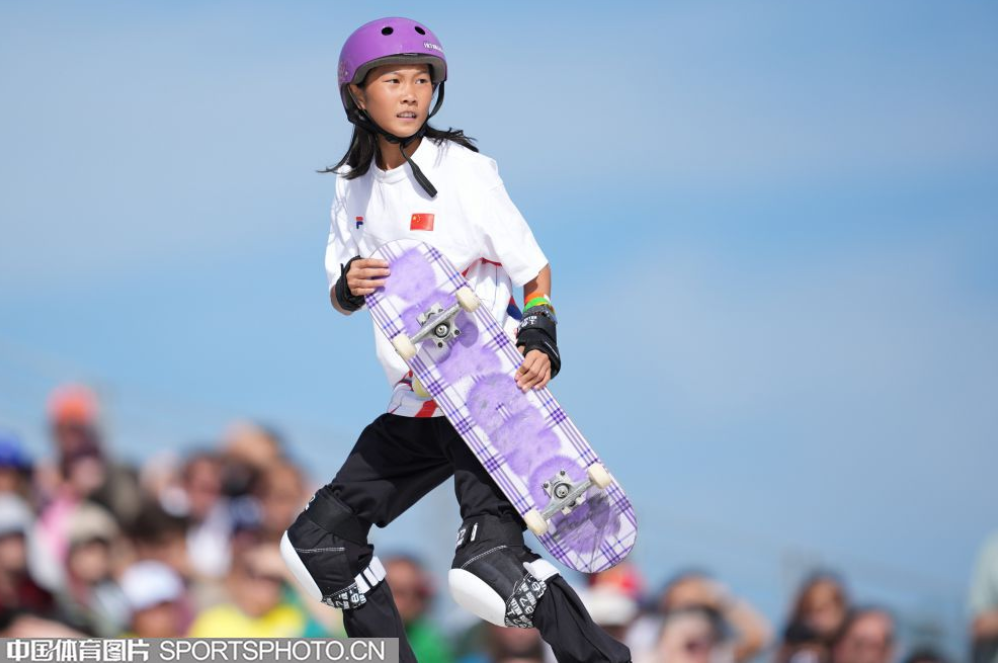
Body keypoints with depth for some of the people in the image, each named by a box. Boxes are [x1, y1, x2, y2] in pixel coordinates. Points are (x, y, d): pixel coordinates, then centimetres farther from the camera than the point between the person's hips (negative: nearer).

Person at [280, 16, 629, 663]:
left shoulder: (462, 169, -10)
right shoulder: (355, 185, 8)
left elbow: (534, 270, -4)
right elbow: (340, 298, 14)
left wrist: (541, 343, -21)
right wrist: (350, 285, -10)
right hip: (415, 408, 7)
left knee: (487, 569, -25)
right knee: (319, 543, 8)